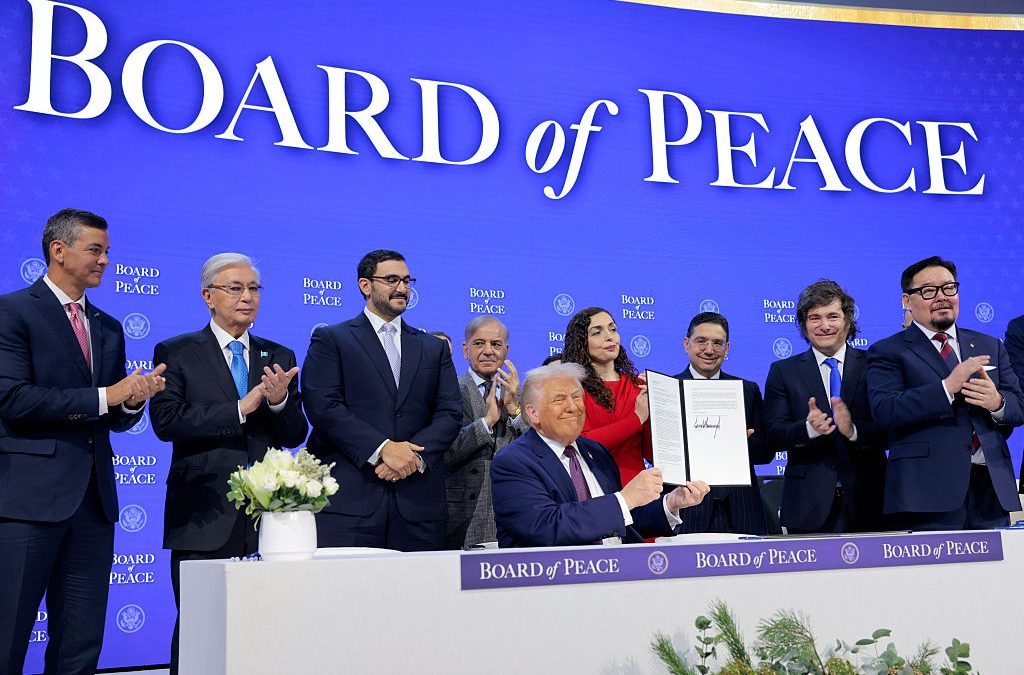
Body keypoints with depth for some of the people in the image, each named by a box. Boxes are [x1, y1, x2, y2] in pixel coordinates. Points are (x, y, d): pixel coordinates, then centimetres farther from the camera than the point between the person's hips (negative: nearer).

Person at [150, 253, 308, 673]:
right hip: (204, 516, -3)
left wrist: (279, 401, -12)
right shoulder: (175, 353, 4)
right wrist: (240, 408, -14)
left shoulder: (279, 358, 14)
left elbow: (295, 436, 9)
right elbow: (165, 421, -10)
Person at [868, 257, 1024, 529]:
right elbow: (885, 411, -12)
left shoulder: (990, 347, 19)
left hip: (992, 487, 5)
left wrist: (997, 402, -10)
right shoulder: (888, 352, 2)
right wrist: (947, 387, -20)